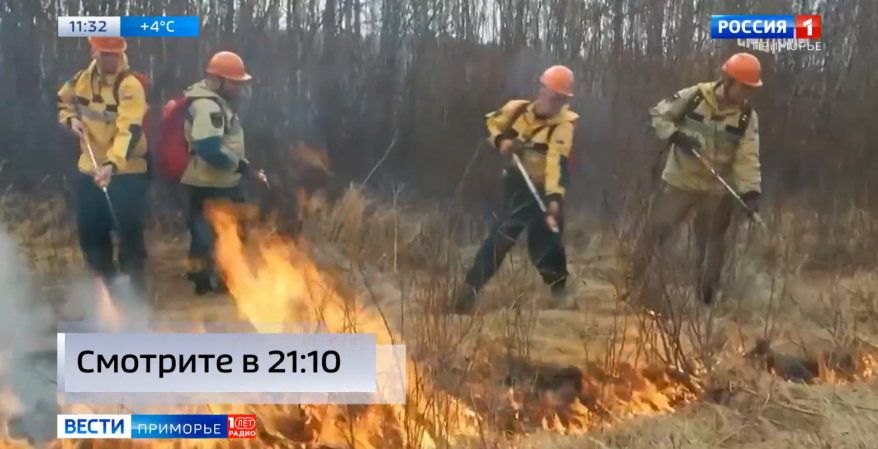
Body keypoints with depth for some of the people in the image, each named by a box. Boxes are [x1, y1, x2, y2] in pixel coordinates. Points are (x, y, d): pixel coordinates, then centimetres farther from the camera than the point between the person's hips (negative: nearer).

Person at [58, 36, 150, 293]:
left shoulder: (130, 86, -19)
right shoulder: (83, 79, 2)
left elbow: (130, 131, -31)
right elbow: (63, 101, 23)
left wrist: (112, 164, -44)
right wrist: (71, 119, -1)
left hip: (127, 172, -6)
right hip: (90, 169, 6)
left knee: (129, 232, -10)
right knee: (89, 232, 12)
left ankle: (133, 286, 3)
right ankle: (107, 283, 28)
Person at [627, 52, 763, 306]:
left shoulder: (747, 117, -6)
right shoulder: (694, 96, -11)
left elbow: (748, 158, -12)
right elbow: (658, 114, -3)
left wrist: (751, 192, -26)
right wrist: (676, 135, -21)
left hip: (717, 189, 2)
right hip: (679, 181, -2)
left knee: (712, 244, 11)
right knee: (655, 231, -1)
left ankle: (707, 297, 26)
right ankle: (633, 285, 11)